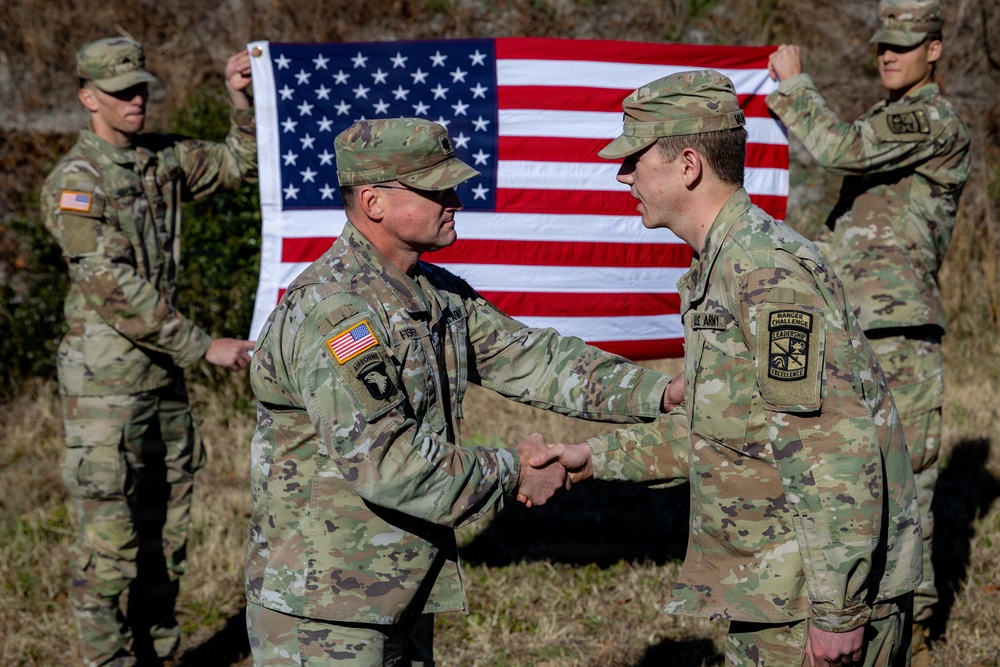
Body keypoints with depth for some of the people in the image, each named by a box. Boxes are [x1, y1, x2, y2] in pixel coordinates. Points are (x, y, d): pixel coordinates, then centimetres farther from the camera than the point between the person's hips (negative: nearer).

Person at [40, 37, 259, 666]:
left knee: (167, 535, 13)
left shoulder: (163, 159, 8)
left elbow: (242, 162, 19)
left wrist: (243, 99, 0)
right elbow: (115, 290, -20)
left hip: (166, 376, 7)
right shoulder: (75, 181, -13)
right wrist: (205, 347, -20)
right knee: (110, 541, -2)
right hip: (106, 384, -7)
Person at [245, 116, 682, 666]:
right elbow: (382, 458, -27)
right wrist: (511, 473, -17)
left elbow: (526, 357, 9)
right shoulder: (327, 311, -22)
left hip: (405, 593, 9)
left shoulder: (438, 293, 10)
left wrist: (660, 393, -2)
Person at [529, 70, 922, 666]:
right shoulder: (721, 268, 13)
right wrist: (600, 458, 19)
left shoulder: (771, 272, -20)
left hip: (821, 593, -10)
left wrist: (838, 611, -24)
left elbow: (836, 452, -24)